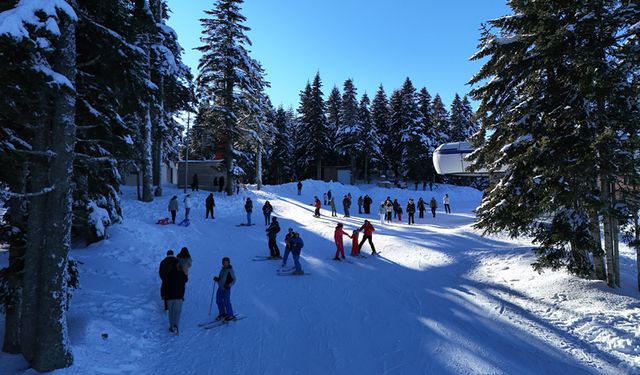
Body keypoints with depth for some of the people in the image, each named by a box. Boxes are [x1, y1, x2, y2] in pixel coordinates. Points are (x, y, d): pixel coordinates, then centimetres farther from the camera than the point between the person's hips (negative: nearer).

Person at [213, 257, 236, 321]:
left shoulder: (230, 270, -10)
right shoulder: (222, 270, 11)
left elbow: (234, 279, -9)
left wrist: (229, 285, -22)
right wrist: (216, 279, -3)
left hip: (226, 289, -8)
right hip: (220, 288, 8)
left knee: (226, 302, -2)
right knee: (219, 301, 13)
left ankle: (230, 316, 12)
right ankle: (222, 314, 29)